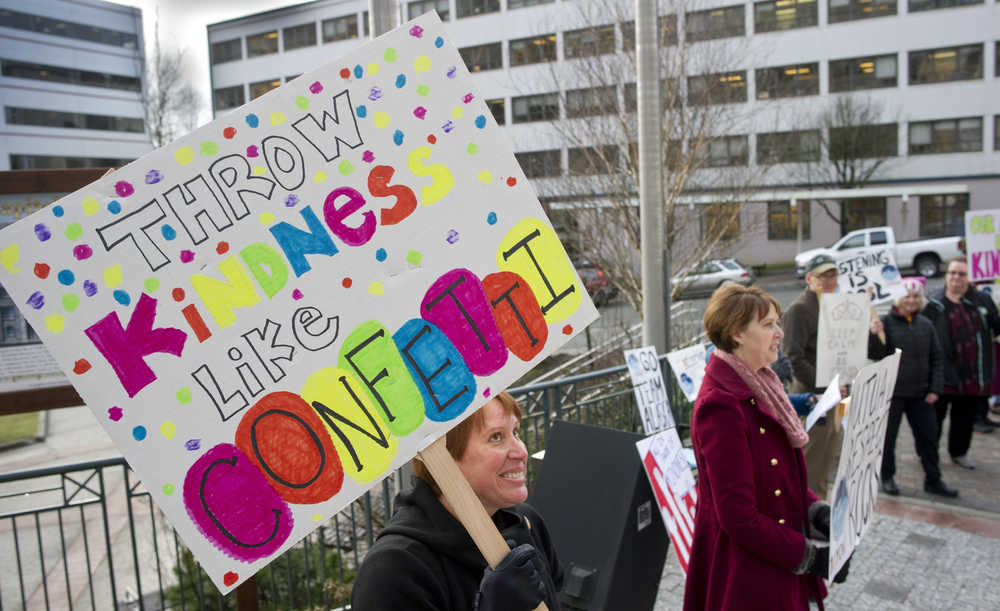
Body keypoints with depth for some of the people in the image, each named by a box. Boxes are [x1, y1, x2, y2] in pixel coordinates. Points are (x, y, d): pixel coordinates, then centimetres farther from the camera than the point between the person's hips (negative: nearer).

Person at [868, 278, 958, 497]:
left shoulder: (925, 325, 7)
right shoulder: (885, 323, -8)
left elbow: (936, 359, 11)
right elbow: (875, 356, -13)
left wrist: (935, 389, 4)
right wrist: (874, 335, -30)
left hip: (920, 393, 5)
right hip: (891, 392, -4)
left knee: (928, 436, 11)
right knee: (888, 436, 6)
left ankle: (933, 480, 24)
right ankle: (887, 477, 21)